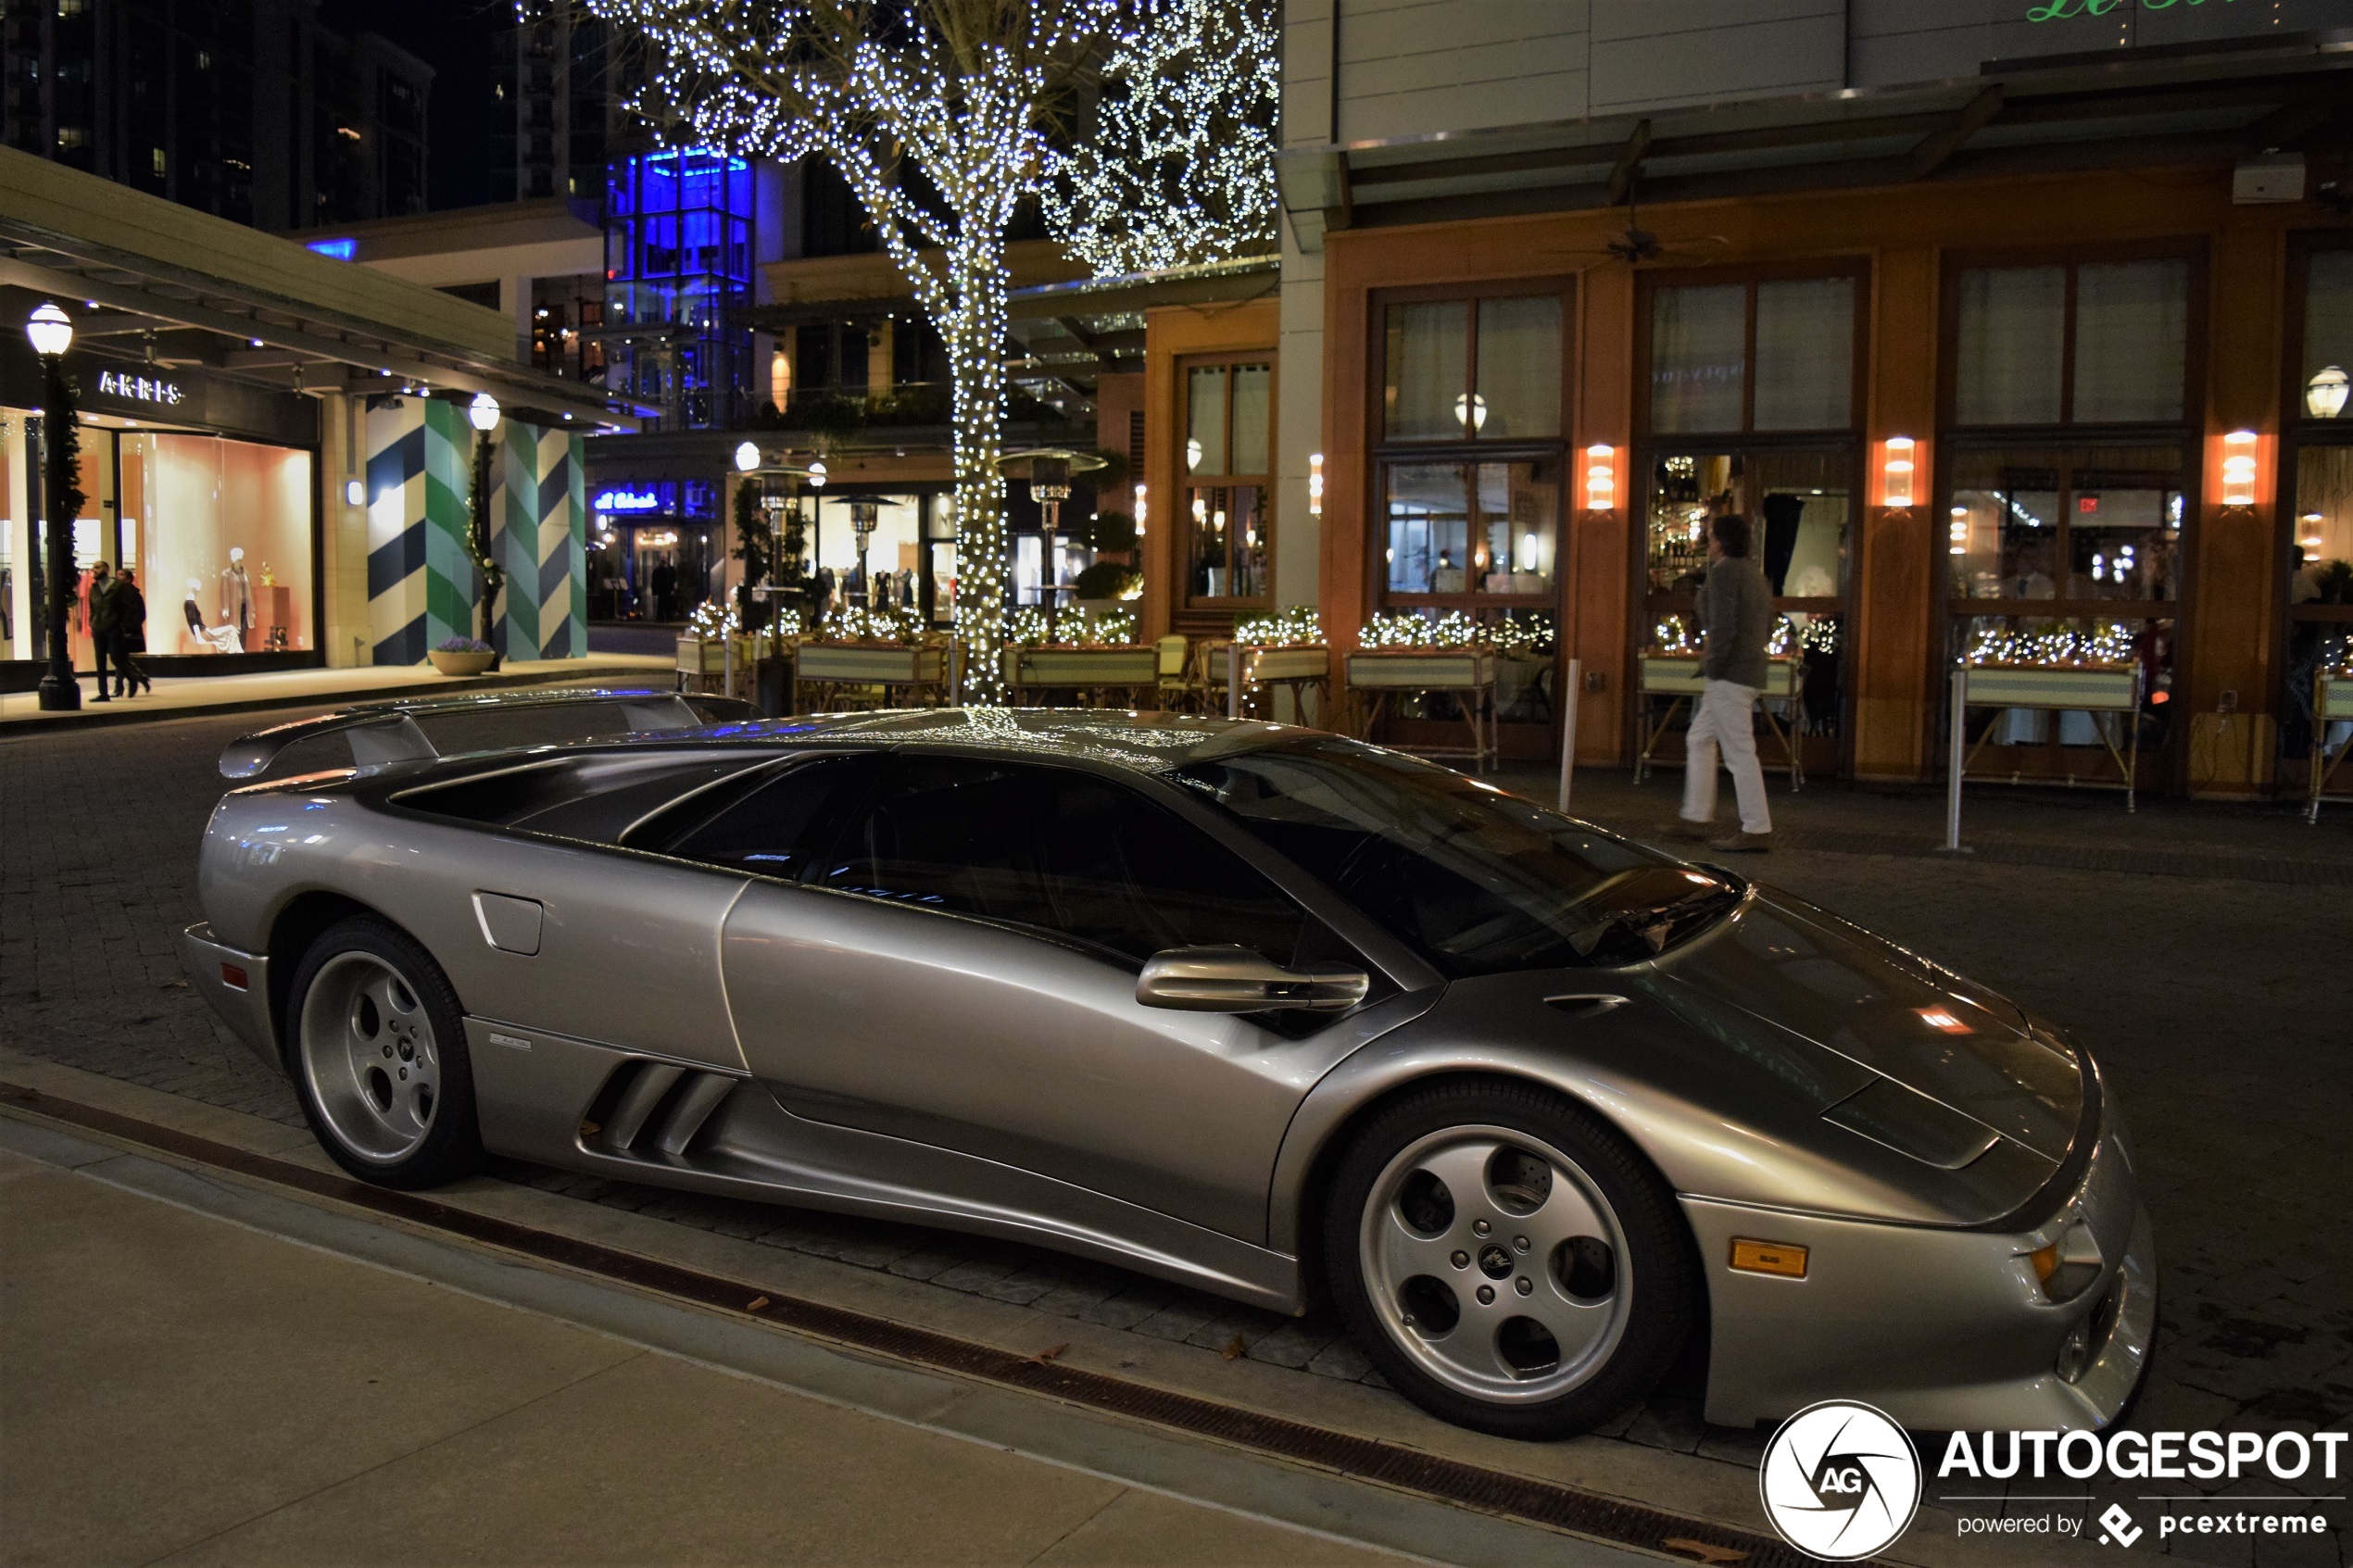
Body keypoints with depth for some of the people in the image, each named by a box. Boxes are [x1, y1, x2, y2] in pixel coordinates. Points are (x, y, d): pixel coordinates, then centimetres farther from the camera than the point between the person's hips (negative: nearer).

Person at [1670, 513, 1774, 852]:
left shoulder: (1723, 571, -12)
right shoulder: (1755, 576, 18)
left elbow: (1723, 625, -21)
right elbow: (1766, 629, 23)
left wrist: (1713, 666, -13)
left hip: (1728, 674, -10)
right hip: (1751, 670, 10)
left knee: (1739, 753, -7)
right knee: (1699, 740, 17)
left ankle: (1757, 830, -4)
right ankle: (1696, 818, 19)